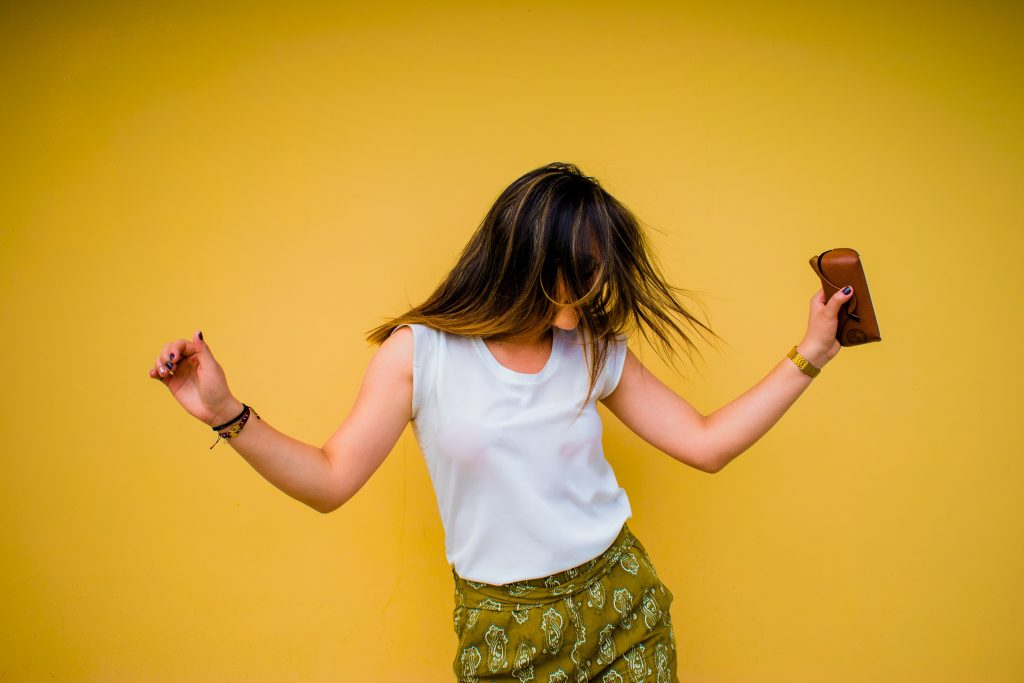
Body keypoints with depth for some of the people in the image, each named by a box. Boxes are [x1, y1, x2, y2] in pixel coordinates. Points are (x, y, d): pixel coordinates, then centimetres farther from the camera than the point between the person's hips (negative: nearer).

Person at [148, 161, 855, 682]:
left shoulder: (598, 351, -1)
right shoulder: (419, 351, -10)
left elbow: (705, 443, 2)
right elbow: (331, 481, -10)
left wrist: (809, 356, 0)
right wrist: (227, 415, -23)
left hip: (622, 605, 3)